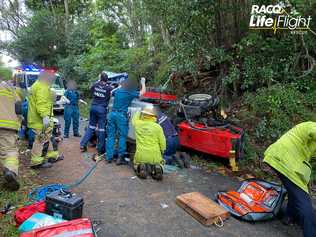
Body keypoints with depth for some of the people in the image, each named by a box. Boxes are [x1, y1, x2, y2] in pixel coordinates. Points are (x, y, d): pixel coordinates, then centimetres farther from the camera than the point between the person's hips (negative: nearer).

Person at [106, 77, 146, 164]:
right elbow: (143, 92, 9)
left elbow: (111, 93, 33)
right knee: (122, 137, 2)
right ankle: (120, 158, 1)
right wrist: (143, 83, 24)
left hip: (112, 114, 5)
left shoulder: (117, 91, 11)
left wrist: (119, 86, 43)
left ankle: (109, 157, 11)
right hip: (121, 115, -5)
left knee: (111, 136, 8)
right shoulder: (131, 93, -1)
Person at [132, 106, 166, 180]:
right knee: (159, 164, 30)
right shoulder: (157, 127, -6)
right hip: (155, 156, 0)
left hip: (141, 155, 1)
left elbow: (134, 119, 23)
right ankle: (156, 168, -6)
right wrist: (162, 151, 16)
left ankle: (141, 167, -5)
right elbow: (162, 142, -3)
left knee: (137, 165, 30)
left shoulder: (138, 124, -2)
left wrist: (139, 112, 38)